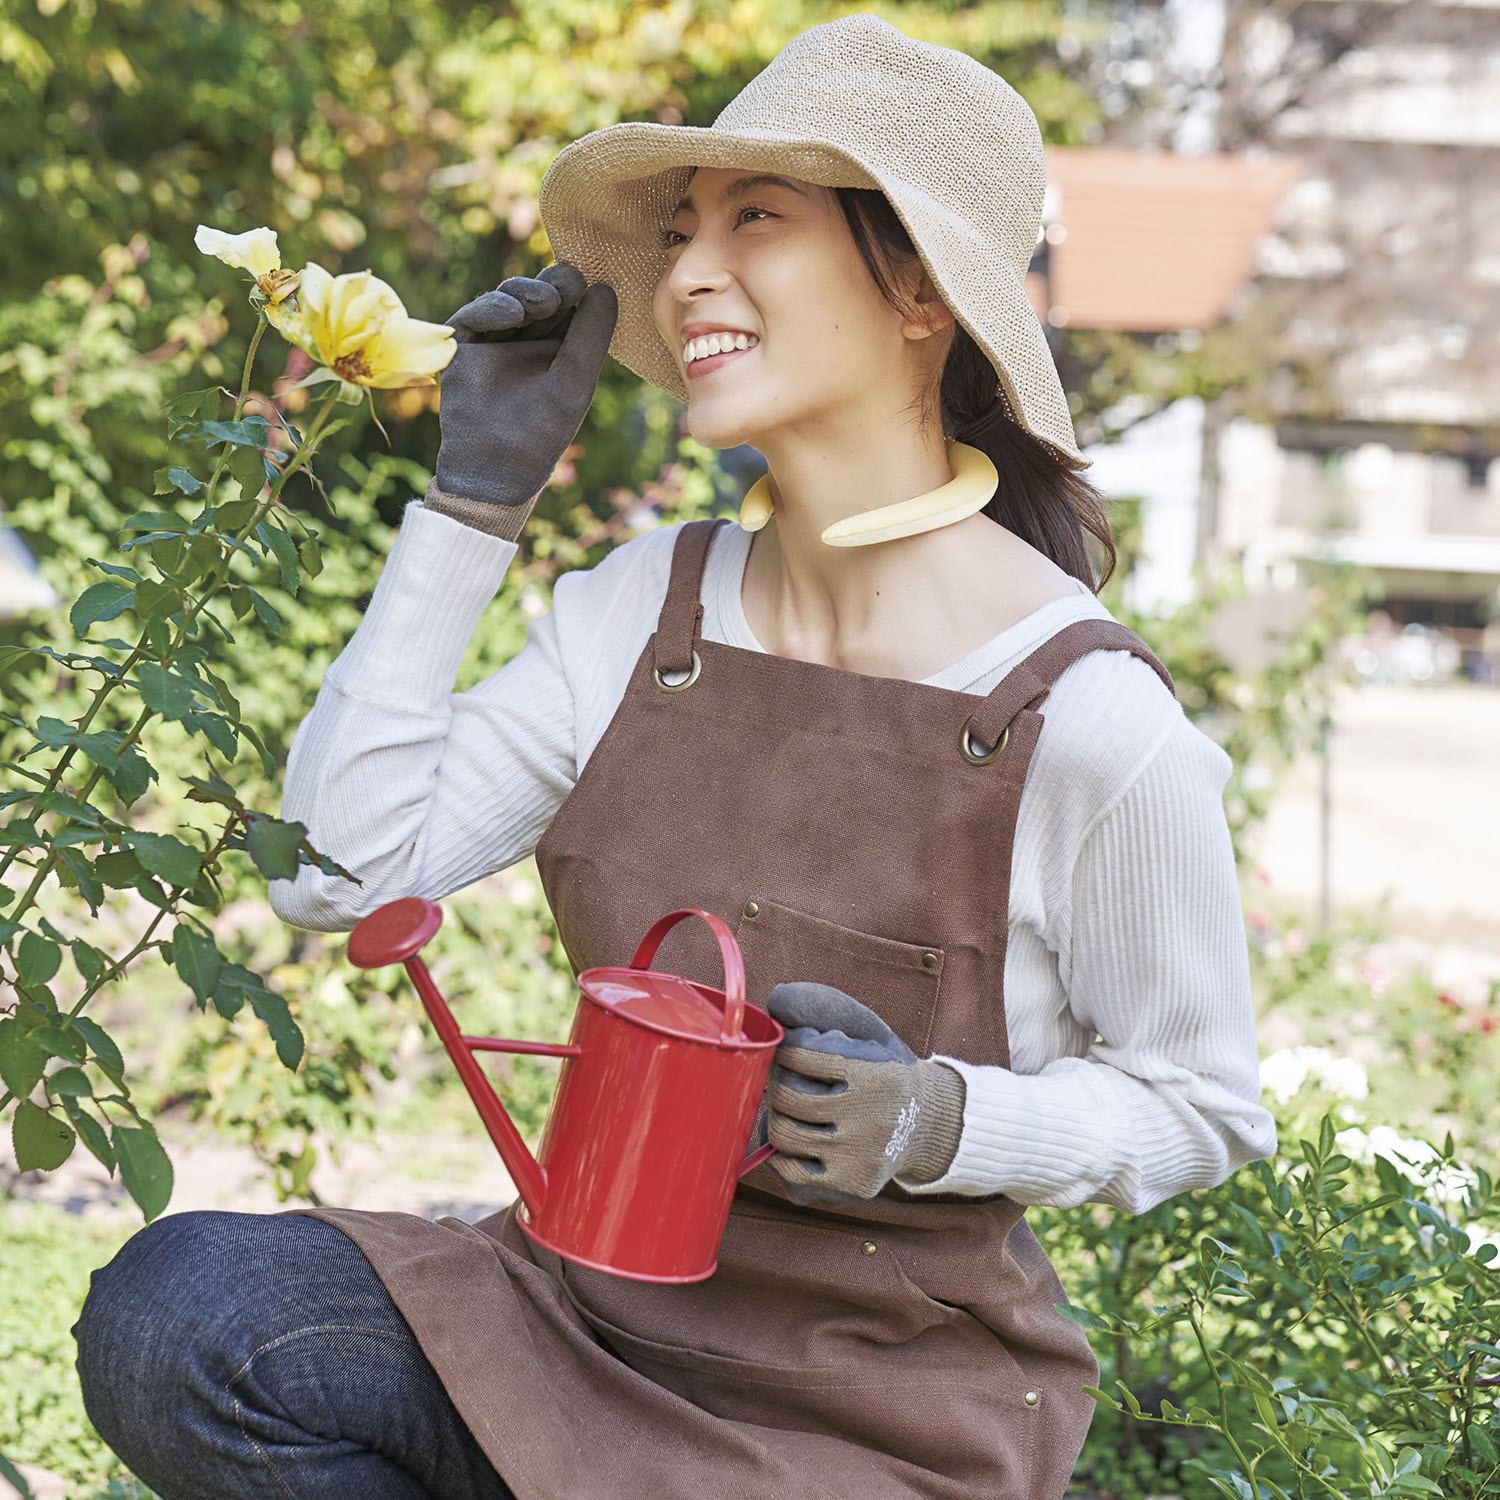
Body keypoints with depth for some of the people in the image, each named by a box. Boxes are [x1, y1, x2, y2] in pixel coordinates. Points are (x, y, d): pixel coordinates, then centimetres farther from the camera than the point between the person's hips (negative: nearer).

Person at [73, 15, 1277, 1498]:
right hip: (600, 1304, 5)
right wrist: (474, 498, -5)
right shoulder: (644, 611, -1)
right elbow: (336, 868, -4)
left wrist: (938, 1122, -23)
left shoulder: (1088, 717, -15)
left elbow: (1198, 1108, -3)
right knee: (171, 1312, -20)